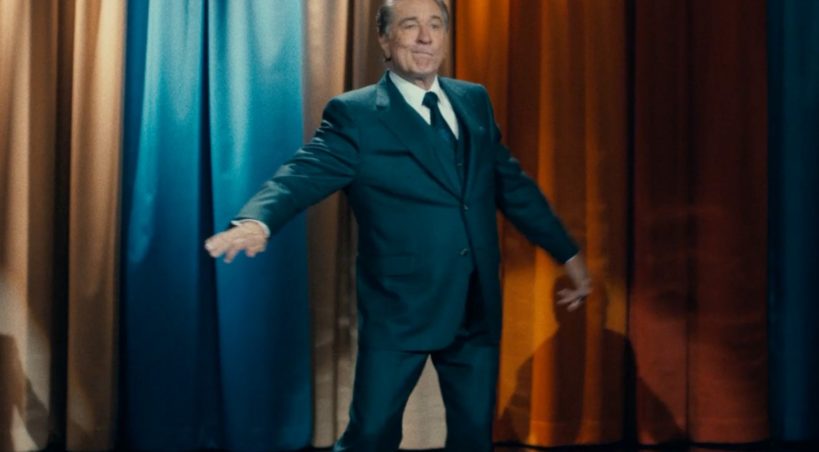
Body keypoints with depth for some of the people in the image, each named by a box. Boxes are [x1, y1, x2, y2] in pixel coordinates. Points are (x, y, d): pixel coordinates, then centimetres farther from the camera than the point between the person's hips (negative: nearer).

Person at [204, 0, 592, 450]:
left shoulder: (474, 101, 10)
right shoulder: (355, 113, -7)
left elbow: (512, 183, 17)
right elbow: (305, 174, -20)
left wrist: (568, 254, 19)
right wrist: (256, 221, -41)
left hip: (477, 307, 5)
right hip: (399, 309, -5)